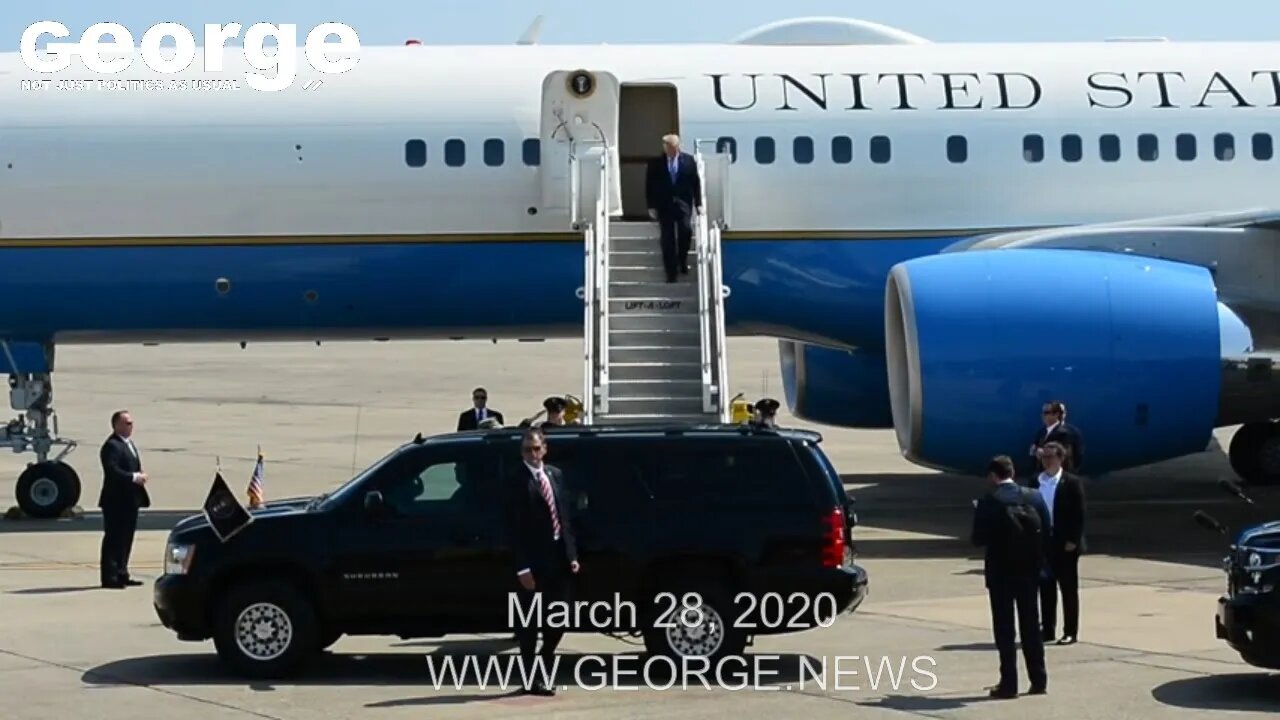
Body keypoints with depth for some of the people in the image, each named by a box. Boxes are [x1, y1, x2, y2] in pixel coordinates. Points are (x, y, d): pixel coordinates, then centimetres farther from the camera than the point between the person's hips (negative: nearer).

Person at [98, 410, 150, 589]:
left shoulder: (128, 443, 18)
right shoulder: (112, 446, -14)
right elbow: (112, 471, -25)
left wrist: (139, 476, 4)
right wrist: (134, 477, -22)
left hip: (130, 500, 10)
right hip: (116, 501, -10)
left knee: (126, 538, 14)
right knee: (113, 538, -6)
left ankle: (121, 574, 21)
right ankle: (110, 577, -4)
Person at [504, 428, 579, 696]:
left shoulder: (555, 475, 11)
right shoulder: (517, 482, -10)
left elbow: (565, 517, 14)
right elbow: (515, 529, -13)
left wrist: (572, 554, 7)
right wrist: (523, 568, -17)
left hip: (559, 557, 7)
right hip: (534, 562, -6)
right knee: (529, 623, 3)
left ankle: (542, 671, 27)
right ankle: (532, 680, 11)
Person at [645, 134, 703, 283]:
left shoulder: (689, 160, 2)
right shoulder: (656, 163, -2)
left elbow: (696, 182, 4)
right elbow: (650, 185, 1)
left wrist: (698, 203, -1)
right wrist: (651, 206, -4)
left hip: (683, 203, 0)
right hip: (664, 205, 0)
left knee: (686, 230, -18)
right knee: (667, 239, 0)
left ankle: (683, 259, 10)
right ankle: (671, 273, 6)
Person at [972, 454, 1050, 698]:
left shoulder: (988, 502, -13)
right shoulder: (1034, 497, 0)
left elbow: (979, 539, -11)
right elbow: (1046, 532, 0)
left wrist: (977, 512, 3)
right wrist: (1039, 564, 12)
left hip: (1000, 572, -4)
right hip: (1028, 570, 4)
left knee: (1004, 628, 2)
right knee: (1031, 626, 13)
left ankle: (1009, 683, 2)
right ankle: (1039, 680, 16)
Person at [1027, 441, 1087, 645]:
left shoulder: (1072, 483, -6)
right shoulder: (1035, 483, 6)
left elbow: (1079, 514, -8)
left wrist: (1073, 540, -14)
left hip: (1065, 544, -4)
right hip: (1042, 542, 4)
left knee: (1069, 589, 3)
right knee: (1046, 588, 9)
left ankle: (1070, 632, 8)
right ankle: (1048, 629, 16)